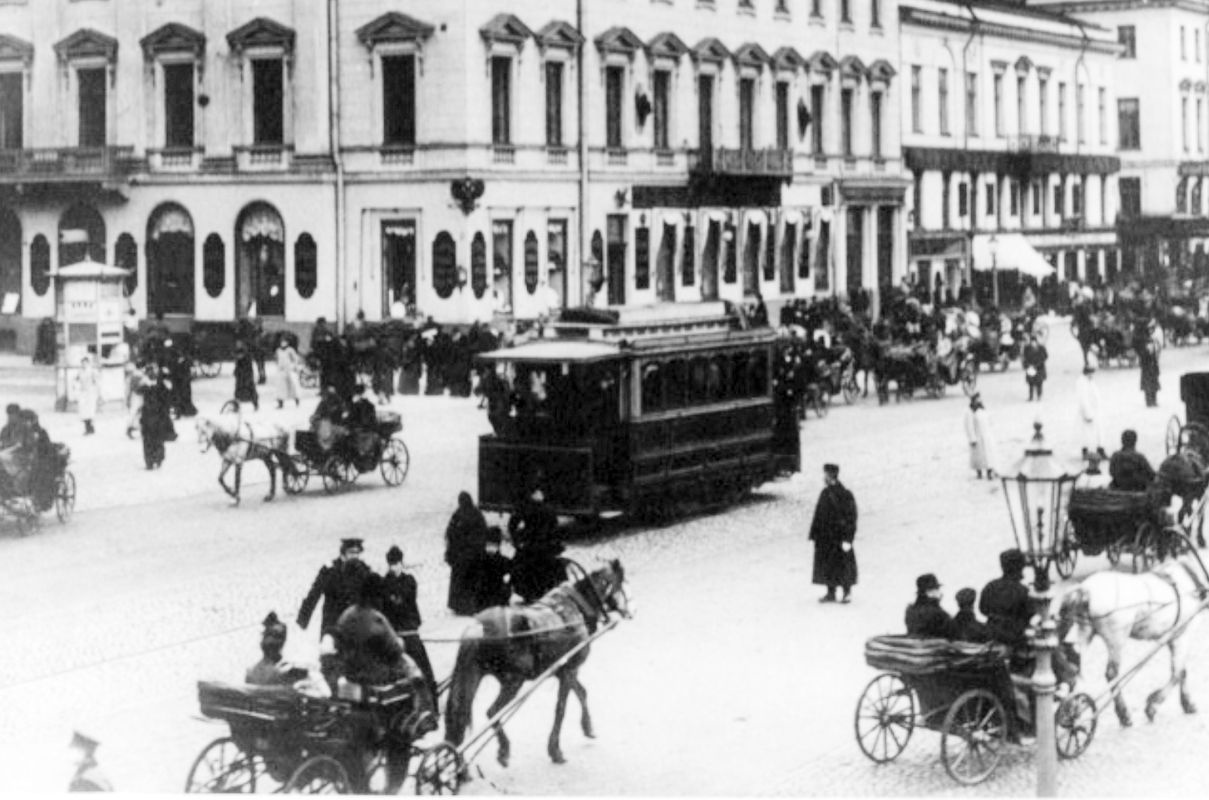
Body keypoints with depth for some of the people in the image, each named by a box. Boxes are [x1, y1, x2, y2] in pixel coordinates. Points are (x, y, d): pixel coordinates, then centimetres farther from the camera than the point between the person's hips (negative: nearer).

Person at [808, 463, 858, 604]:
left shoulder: (845, 494, -15)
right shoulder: (825, 493, 8)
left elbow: (850, 518, -16)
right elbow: (818, 515, 13)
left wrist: (847, 539, -19)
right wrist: (814, 534, 12)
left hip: (838, 537, -7)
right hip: (825, 538, 7)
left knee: (842, 564, 1)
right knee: (826, 564, 10)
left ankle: (847, 592, 14)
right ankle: (831, 593, 19)